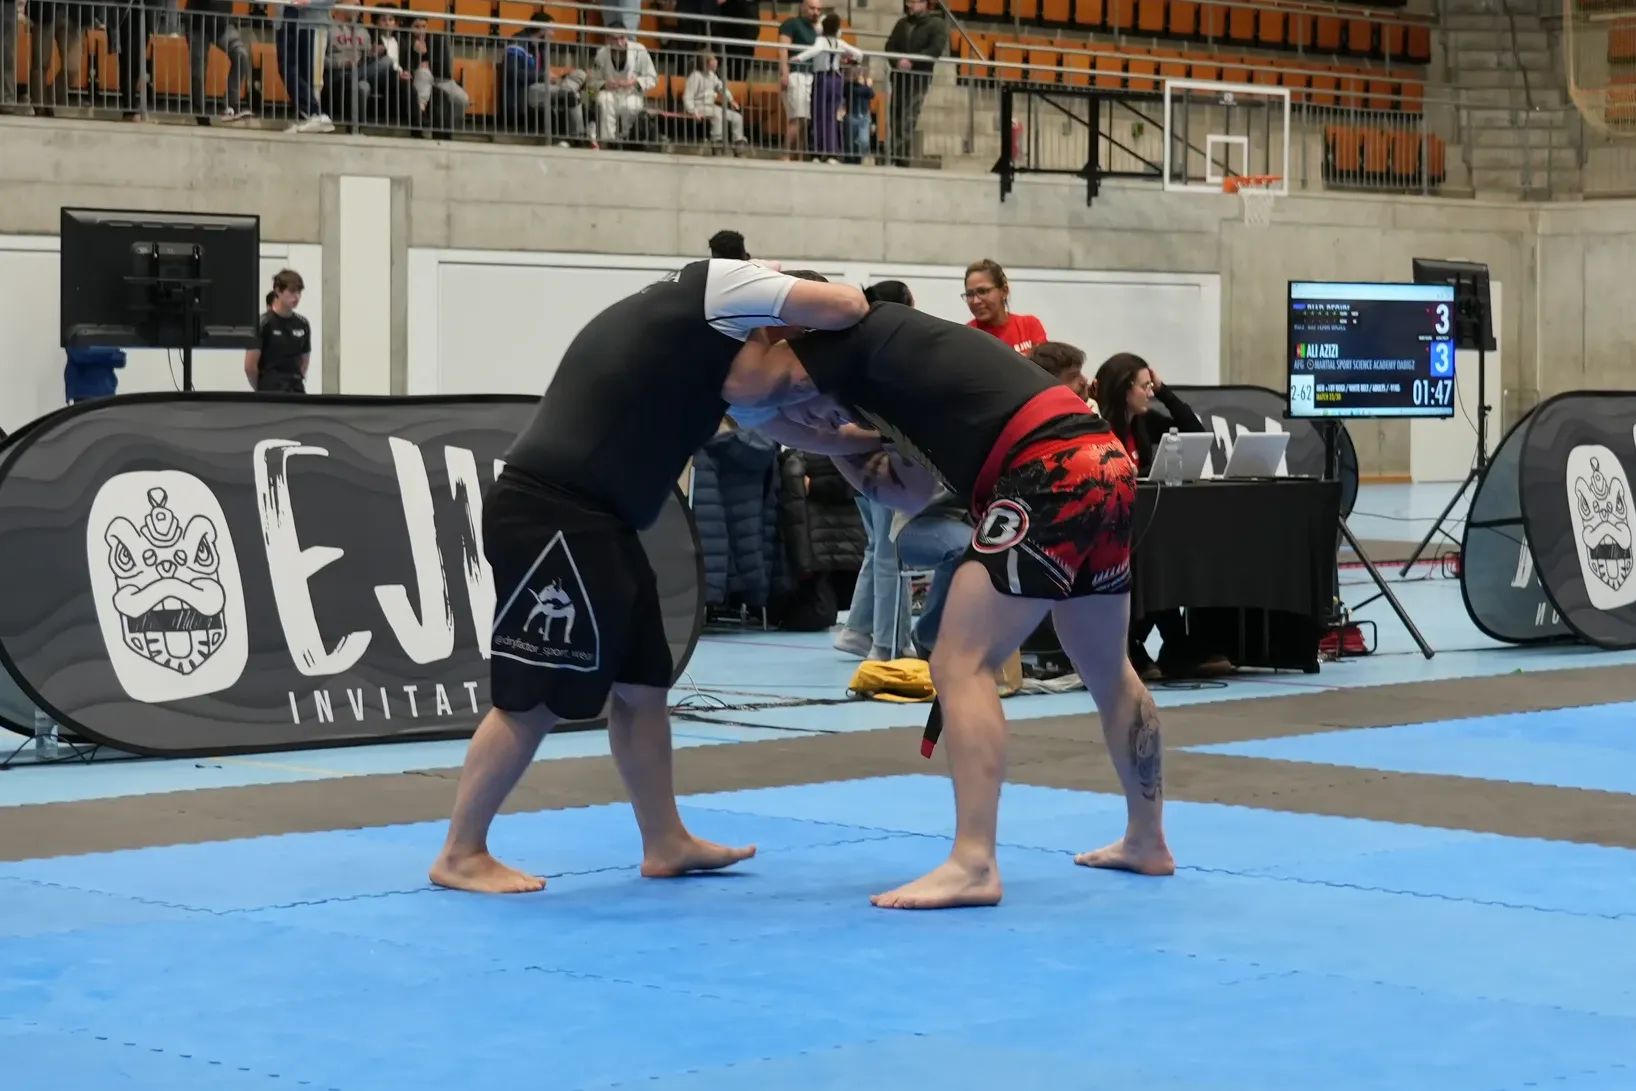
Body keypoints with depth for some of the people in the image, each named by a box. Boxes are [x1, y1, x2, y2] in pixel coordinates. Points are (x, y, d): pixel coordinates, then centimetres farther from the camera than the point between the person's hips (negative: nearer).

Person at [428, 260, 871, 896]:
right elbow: (846, 307, -11)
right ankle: (460, 855, 4)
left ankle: (665, 843, 24)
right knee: (533, 698, -6)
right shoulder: (714, 290, -6)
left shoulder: (693, 330, 23)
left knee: (642, 683, 15)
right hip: (550, 517, -10)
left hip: (593, 524, 10)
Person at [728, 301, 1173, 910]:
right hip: (1101, 463, 10)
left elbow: (750, 398, 0)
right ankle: (1147, 841, 37)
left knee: (960, 665, -8)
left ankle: (974, 864, -12)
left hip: (1055, 472, -10)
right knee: (1107, 671, 23)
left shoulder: (853, 334, 0)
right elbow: (912, 493, 23)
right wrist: (855, 454, 12)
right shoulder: (882, 358, 25)